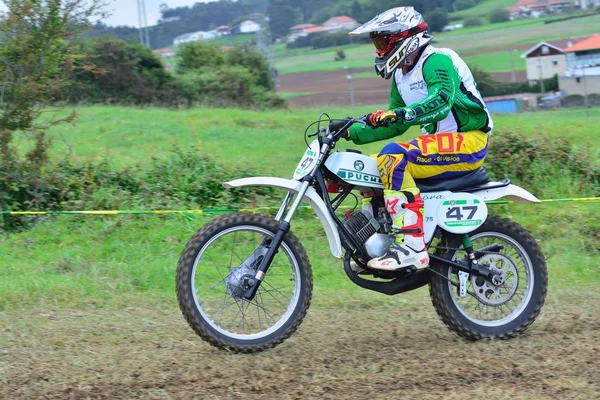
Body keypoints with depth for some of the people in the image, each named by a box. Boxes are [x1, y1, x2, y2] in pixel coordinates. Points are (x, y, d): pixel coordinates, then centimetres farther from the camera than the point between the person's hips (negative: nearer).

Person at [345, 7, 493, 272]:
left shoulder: (437, 61, -11)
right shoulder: (401, 75, 17)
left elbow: (441, 101, -30)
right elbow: (395, 126, 24)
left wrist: (401, 113, -43)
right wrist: (352, 132, 13)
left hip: (468, 140, -10)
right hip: (441, 143, 10)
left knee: (394, 157, -30)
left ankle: (411, 245, -38)